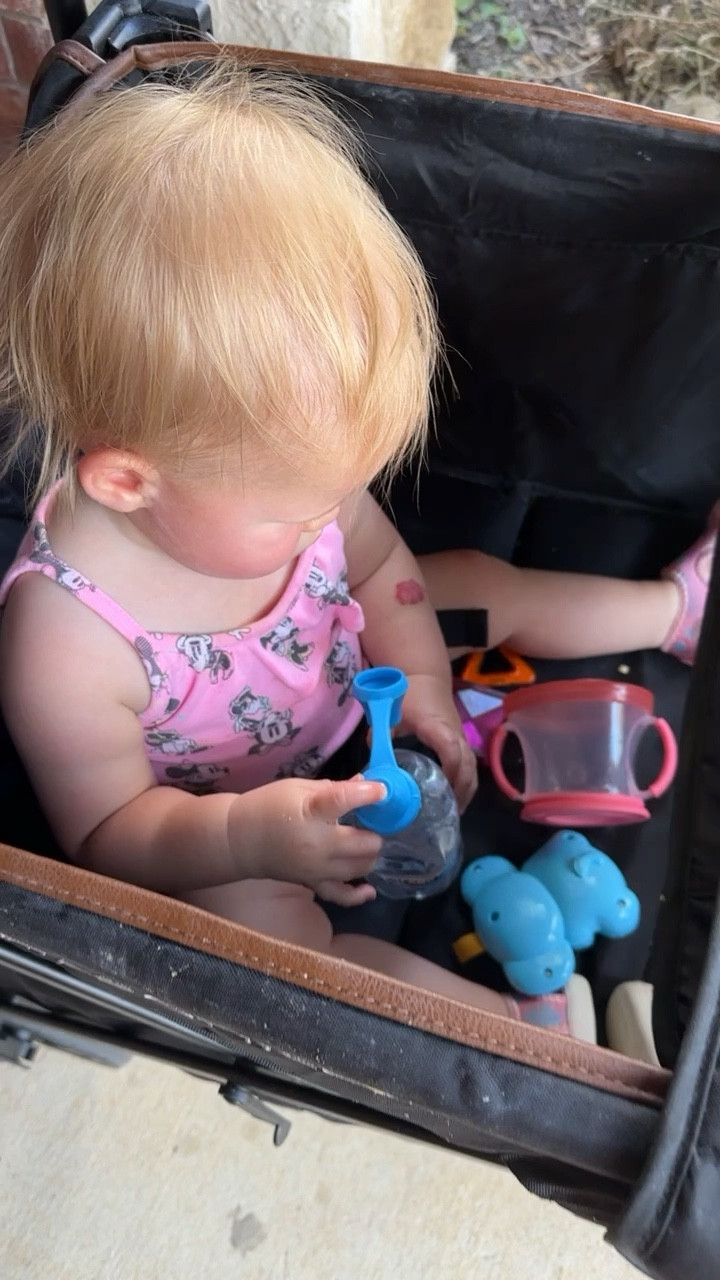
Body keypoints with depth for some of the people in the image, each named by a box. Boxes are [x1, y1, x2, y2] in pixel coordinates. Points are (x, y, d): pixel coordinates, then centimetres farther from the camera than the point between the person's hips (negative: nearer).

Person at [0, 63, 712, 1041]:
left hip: (351, 687, 5)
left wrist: (422, 678, -16)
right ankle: (523, 1020, -16)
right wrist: (246, 834, -41)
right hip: (214, 828, -4)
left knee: (482, 585, 3)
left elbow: (377, 562, -3)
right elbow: (105, 834, -24)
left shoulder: (267, 461, -23)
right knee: (254, 924, -30)